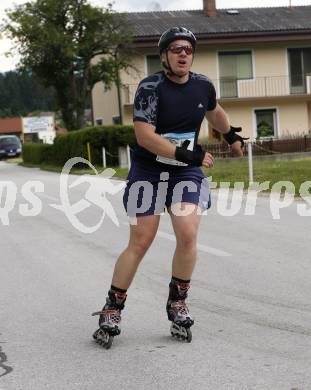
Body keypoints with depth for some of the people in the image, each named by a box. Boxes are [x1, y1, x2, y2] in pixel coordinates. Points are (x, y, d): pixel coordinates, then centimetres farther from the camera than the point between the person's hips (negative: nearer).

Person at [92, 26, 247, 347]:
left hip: (186, 173, 3)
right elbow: (144, 135, -25)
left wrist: (231, 135, 38)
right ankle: (112, 310, 8)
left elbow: (214, 111, 24)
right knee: (140, 243, -5)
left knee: (187, 236, -13)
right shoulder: (150, 87, -15)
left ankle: (177, 303, 7)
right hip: (148, 172, -3)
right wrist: (185, 154, -29)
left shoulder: (203, 86, 0)